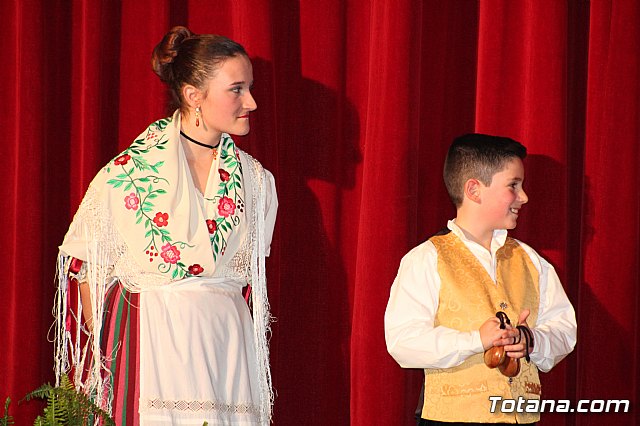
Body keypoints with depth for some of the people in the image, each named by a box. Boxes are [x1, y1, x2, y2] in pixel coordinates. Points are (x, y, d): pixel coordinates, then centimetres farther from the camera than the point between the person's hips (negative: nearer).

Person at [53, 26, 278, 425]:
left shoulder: (255, 180, 8)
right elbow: (82, 260, 2)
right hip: (150, 346, -3)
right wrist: (102, 347, 1)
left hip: (228, 345, 3)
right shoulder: (130, 171, -4)